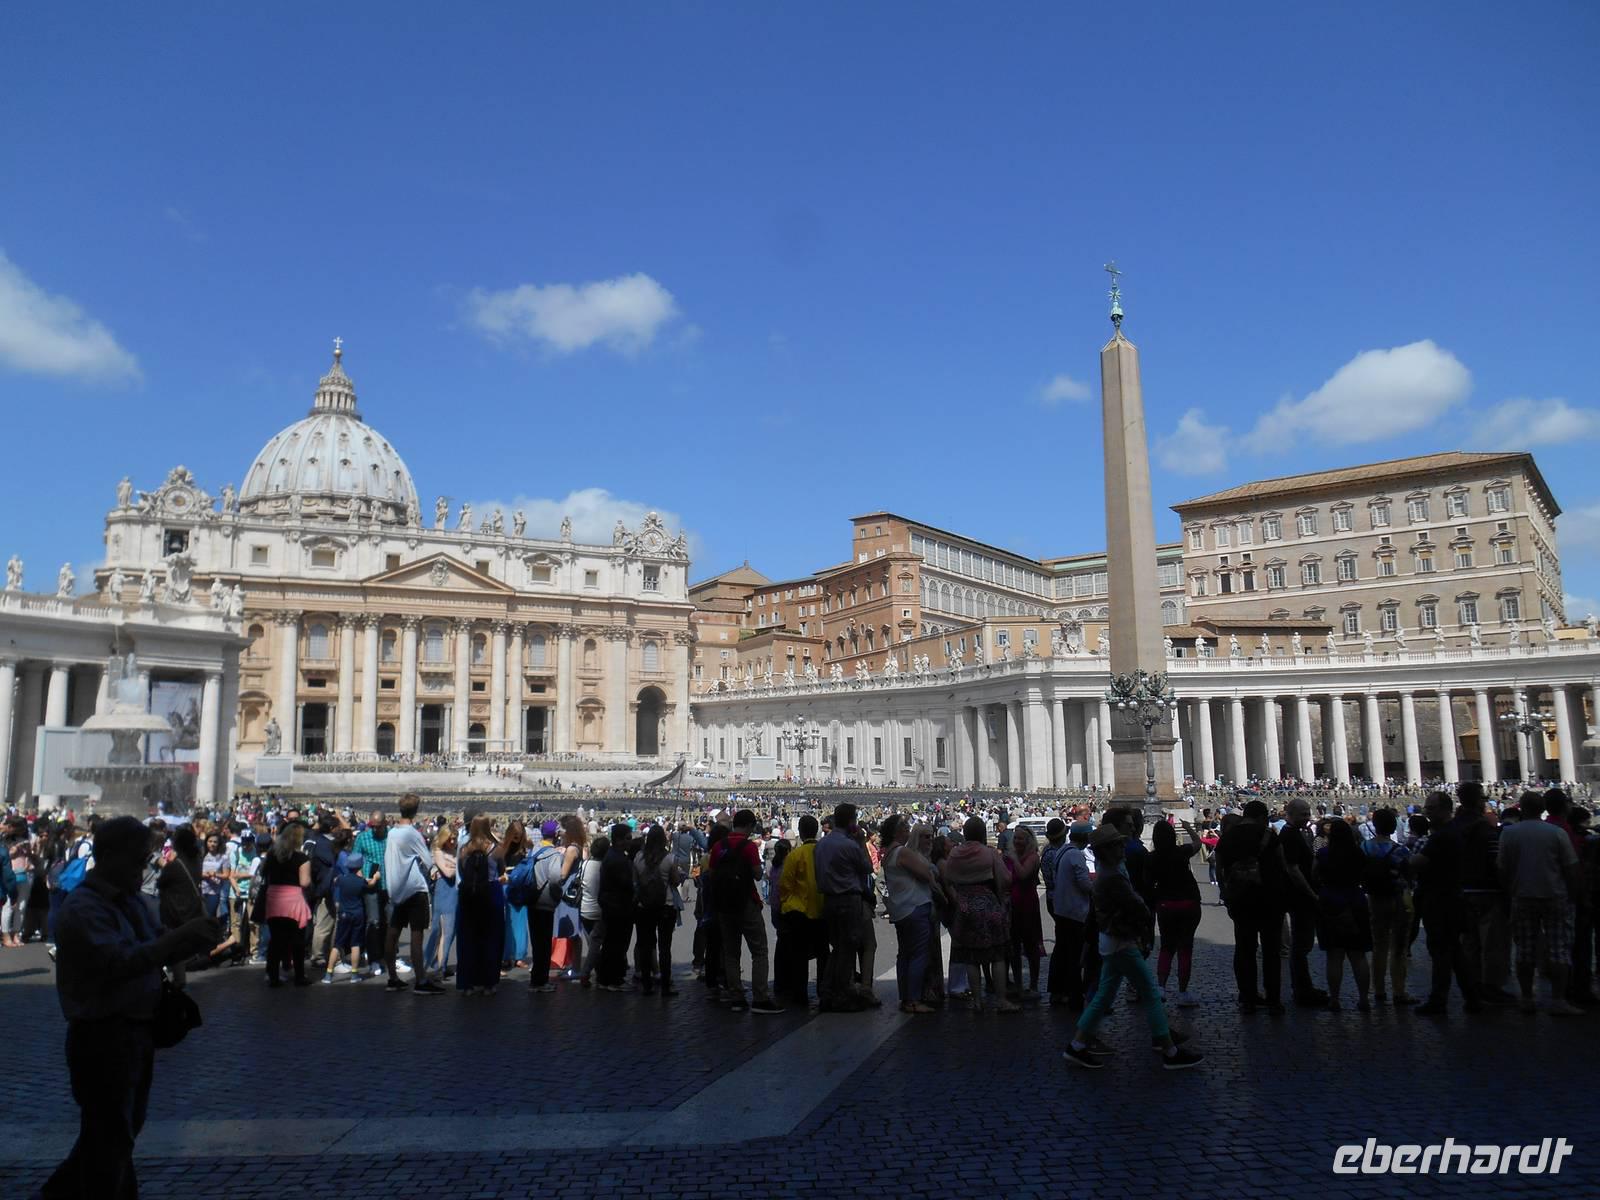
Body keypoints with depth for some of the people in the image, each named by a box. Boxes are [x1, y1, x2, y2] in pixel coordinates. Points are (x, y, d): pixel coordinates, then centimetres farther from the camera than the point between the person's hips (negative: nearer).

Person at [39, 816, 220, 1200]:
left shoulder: (131, 901, 9)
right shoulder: (82, 908, -18)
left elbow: (158, 952, 11)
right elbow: (118, 962, -30)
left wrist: (196, 940, -9)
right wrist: (180, 935, -32)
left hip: (134, 1031, 9)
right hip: (102, 1036, -9)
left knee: (120, 1130, 23)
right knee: (112, 1136, 4)